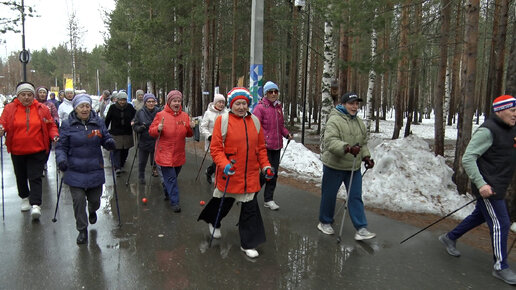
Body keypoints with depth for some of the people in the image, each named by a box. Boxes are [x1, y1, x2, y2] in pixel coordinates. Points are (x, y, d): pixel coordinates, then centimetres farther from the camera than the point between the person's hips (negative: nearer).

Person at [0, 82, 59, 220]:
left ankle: (35, 205, -8)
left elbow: (51, 126, 6)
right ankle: (25, 198, 39)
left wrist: (55, 136, -12)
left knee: (35, 177, -8)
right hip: (17, 151, 2)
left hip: (37, 151, -2)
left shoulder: (42, 109, 0)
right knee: (21, 177, 17)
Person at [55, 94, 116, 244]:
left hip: (95, 170, 2)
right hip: (75, 171, -2)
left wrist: (109, 142, -13)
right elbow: (61, 147, -1)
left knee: (95, 199, 11)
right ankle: (82, 230, 14)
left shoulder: (98, 122, 3)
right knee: (79, 200, -5)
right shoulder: (67, 124, -4)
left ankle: (92, 211, 49)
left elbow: (105, 137, 11)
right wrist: (61, 159, -20)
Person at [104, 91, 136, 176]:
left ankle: (121, 165, 26)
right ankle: (117, 168, -11)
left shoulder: (130, 107, 0)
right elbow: (107, 119, 4)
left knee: (125, 150, 9)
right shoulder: (113, 107, -3)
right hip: (116, 133, -2)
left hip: (127, 133, 2)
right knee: (116, 150, -8)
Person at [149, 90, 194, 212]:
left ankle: (168, 193, 42)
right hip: (165, 154, -4)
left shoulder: (185, 116, 6)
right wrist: (158, 129, -23)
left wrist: (191, 128, -8)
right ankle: (175, 202, 0)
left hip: (179, 154, 5)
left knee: (174, 176, 18)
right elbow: (151, 131, -2)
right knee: (171, 178, -6)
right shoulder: (161, 115, -5)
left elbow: (188, 134, 13)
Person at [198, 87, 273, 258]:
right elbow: (215, 148, -11)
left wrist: (266, 166, 2)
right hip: (229, 174, -3)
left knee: (250, 208, 5)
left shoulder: (254, 121, 5)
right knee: (223, 203, 17)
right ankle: (212, 221, 52)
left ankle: (248, 244, 21)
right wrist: (224, 165, -25)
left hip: (250, 175, 3)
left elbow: (261, 147, 12)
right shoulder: (223, 120, -9)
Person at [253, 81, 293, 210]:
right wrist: (262, 140, -23)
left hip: (277, 146, 7)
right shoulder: (260, 107, -9)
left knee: (273, 173, 12)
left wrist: (286, 134, 4)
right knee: (265, 172, -4)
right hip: (264, 146, -7)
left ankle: (268, 199, 25)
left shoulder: (278, 107, 12)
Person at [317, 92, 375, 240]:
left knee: (356, 197, 5)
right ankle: (325, 222, 30)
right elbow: (330, 141, -27)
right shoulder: (334, 120, -14)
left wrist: (366, 157, 7)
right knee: (329, 195, 9)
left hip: (354, 167, 6)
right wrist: (347, 148, -39)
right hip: (334, 166, -6)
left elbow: (363, 143, 21)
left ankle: (361, 229, 9)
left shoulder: (359, 122, 10)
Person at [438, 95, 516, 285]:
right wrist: (481, 184, -29)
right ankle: (500, 267, 12)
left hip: (498, 187, 9)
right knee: (500, 223, -3)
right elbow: (468, 159, -23)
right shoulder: (487, 131, -18)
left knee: (479, 216, 20)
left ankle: (449, 238, 38)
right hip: (487, 188, -9)